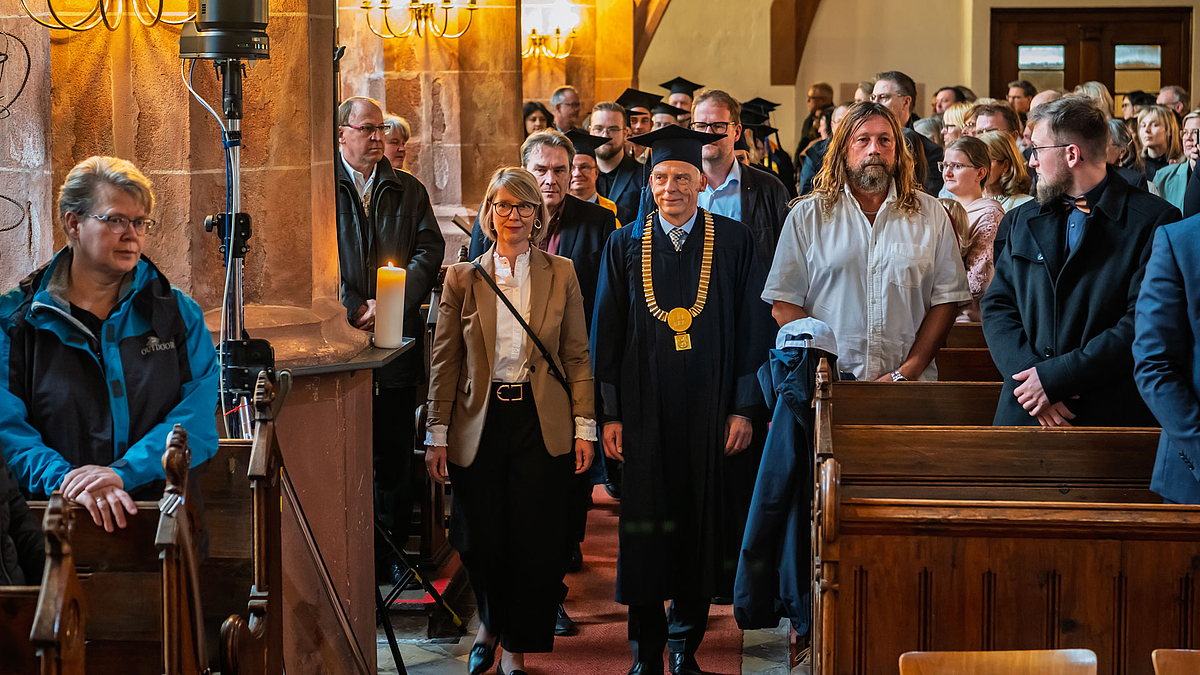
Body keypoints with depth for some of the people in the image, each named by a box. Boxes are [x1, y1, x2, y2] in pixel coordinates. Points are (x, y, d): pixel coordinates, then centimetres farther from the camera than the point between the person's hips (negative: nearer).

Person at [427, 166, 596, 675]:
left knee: (534, 543, -2)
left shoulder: (561, 275, 5)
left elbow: (577, 357, 5)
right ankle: (490, 624, 33)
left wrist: (584, 428, -1)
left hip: (541, 424, 0)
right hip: (480, 423, 0)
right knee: (482, 543, 3)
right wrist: (438, 435, 0)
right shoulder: (462, 279, 4)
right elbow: (444, 361, 4)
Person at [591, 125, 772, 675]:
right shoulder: (625, 244, 4)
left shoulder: (734, 242, 1)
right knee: (645, 530, 4)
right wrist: (609, 413, -1)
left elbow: (752, 329, 2)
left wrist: (745, 407, -4)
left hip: (710, 411, 0)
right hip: (644, 410, 1)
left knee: (701, 526, 6)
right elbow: (606, 334, 5)